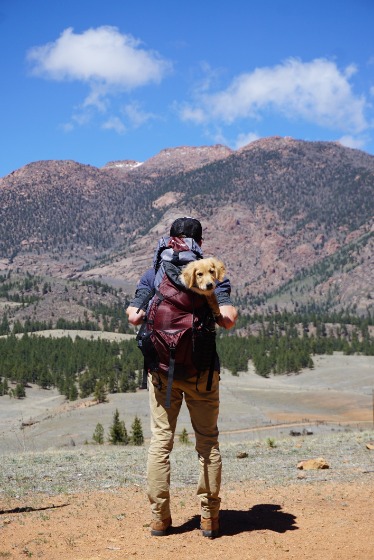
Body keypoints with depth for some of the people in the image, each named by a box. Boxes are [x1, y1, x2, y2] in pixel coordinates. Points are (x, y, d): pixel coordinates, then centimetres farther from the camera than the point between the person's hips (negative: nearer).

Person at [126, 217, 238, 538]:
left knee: (160, 441, 7)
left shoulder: (154, 273, 5)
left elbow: (134, 316, -8)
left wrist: (138, 311, 8)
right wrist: (228, 310, 0)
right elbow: (228, 319, -16)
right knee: (208, 442, 8)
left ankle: (160, 519, 9)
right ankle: (210, 519, 11)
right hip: (202, 369, -1)